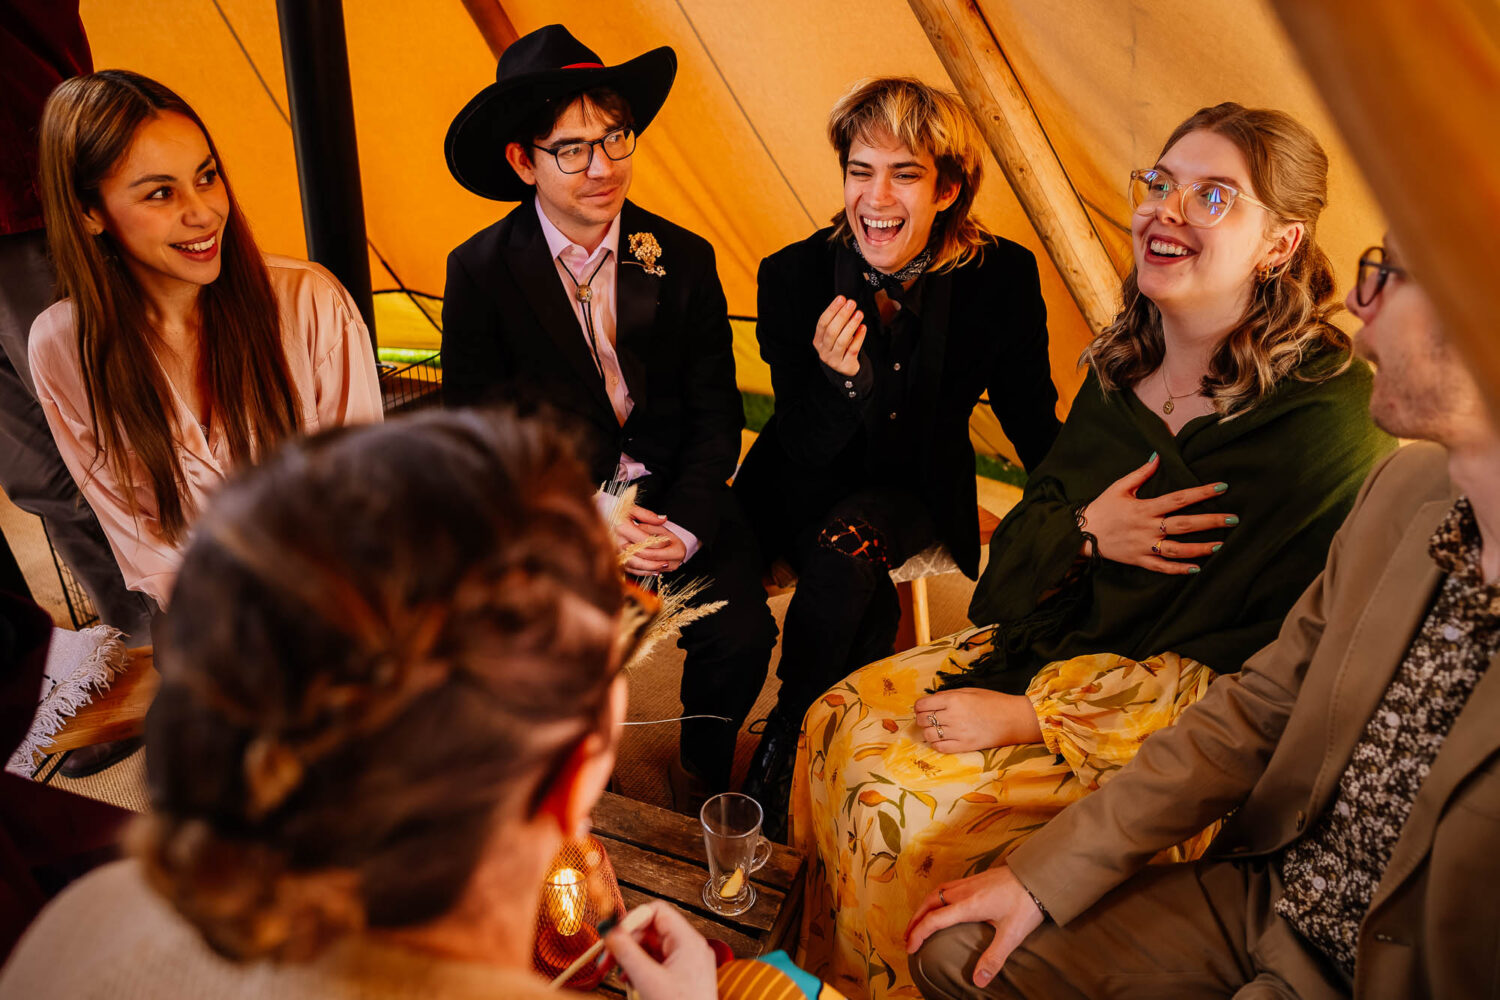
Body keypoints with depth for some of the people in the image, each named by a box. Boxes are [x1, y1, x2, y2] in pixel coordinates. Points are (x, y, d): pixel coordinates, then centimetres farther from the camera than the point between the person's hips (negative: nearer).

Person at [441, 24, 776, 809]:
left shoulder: (683, 259, 0)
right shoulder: (480, 271, -4)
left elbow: (715, 411, 3)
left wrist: (685, 525, -13)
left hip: (673, 497, 2)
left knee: (740, 635, -19)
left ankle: (702, 772, 15)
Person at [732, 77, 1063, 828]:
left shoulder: (1001, 278, -14)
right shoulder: (794, 275, -15)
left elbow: (1034, 422, -1)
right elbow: (801, 450, -15)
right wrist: (838, 380, -35)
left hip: (917, 495, 1)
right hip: (805, 494, 0)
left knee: (845, 545, -32)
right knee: (868, 608, -32)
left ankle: (780, 758, -11)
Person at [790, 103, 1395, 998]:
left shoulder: (1326, 420, -19)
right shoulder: (1124, 368, 4)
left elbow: (1244, 677, -20)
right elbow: (1023, 537, 9)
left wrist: (1026, 718, -21)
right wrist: (1087, 534, -16)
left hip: (1164, 743, -7)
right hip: (1048, 639, 7)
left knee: (907, 803, -20)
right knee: (843, 722, -4)